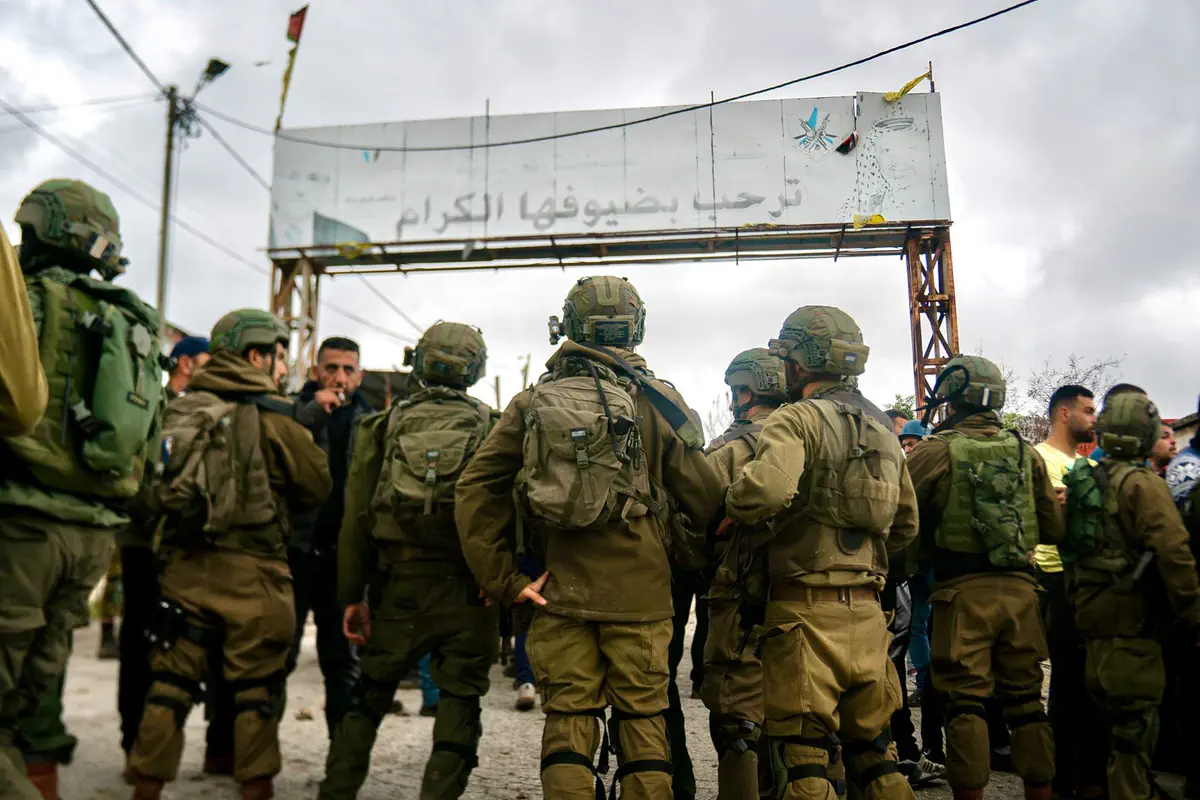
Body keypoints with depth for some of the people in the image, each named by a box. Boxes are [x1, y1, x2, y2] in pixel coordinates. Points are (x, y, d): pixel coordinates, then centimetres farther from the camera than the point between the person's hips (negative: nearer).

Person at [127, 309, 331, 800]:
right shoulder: (271, 414, -8)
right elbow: (317, 487, -2)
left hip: (183, 562, 5)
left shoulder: (181, 409, 7)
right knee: (256, 689, 6)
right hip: (251, 569, -5)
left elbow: (160, 483, 13)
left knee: (172, 681, 13)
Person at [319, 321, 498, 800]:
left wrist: (352, 595, 7)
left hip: (399, 586, 2)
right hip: (468, 591, -2)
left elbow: (354, 518, 3)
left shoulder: (384, 426, 4)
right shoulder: (492, 428, 1)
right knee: (458, 704, 8)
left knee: (370, 694, 18)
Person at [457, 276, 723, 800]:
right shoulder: (657, 402, -3)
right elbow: (704, 500, -2)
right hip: (639, 591, -1)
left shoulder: (532, 402, 2)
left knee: (568, 720, 9)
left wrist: (504, 579, -1)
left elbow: (475, 492, -3)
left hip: (559, 590, 1)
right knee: (642, 719, 10)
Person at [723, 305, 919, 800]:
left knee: (804, 757, 0)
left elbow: (767, 487, -29)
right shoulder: (883, 429, 16)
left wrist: (732, 513, -10)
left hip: (807, 608, -8)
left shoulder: (800, 418, -10)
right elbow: (906, 526, 21)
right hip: (867, 609, 8)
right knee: (872, 746, 18)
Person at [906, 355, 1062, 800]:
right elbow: (1053, 529, 11)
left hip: (963, 589, -4)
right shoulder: (1027, 453, 6)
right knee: (1026, 700, 14)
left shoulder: (937, 450, -8)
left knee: (966, 702, 2)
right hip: (1019, 587, 5)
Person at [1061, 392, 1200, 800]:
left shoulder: (1083, 481, 10)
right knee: (1137, 716, -1)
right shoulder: (1143, 483, -13)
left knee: (1112, 710, 20)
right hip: (1132, 618, -8)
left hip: (1091, 614, 8)